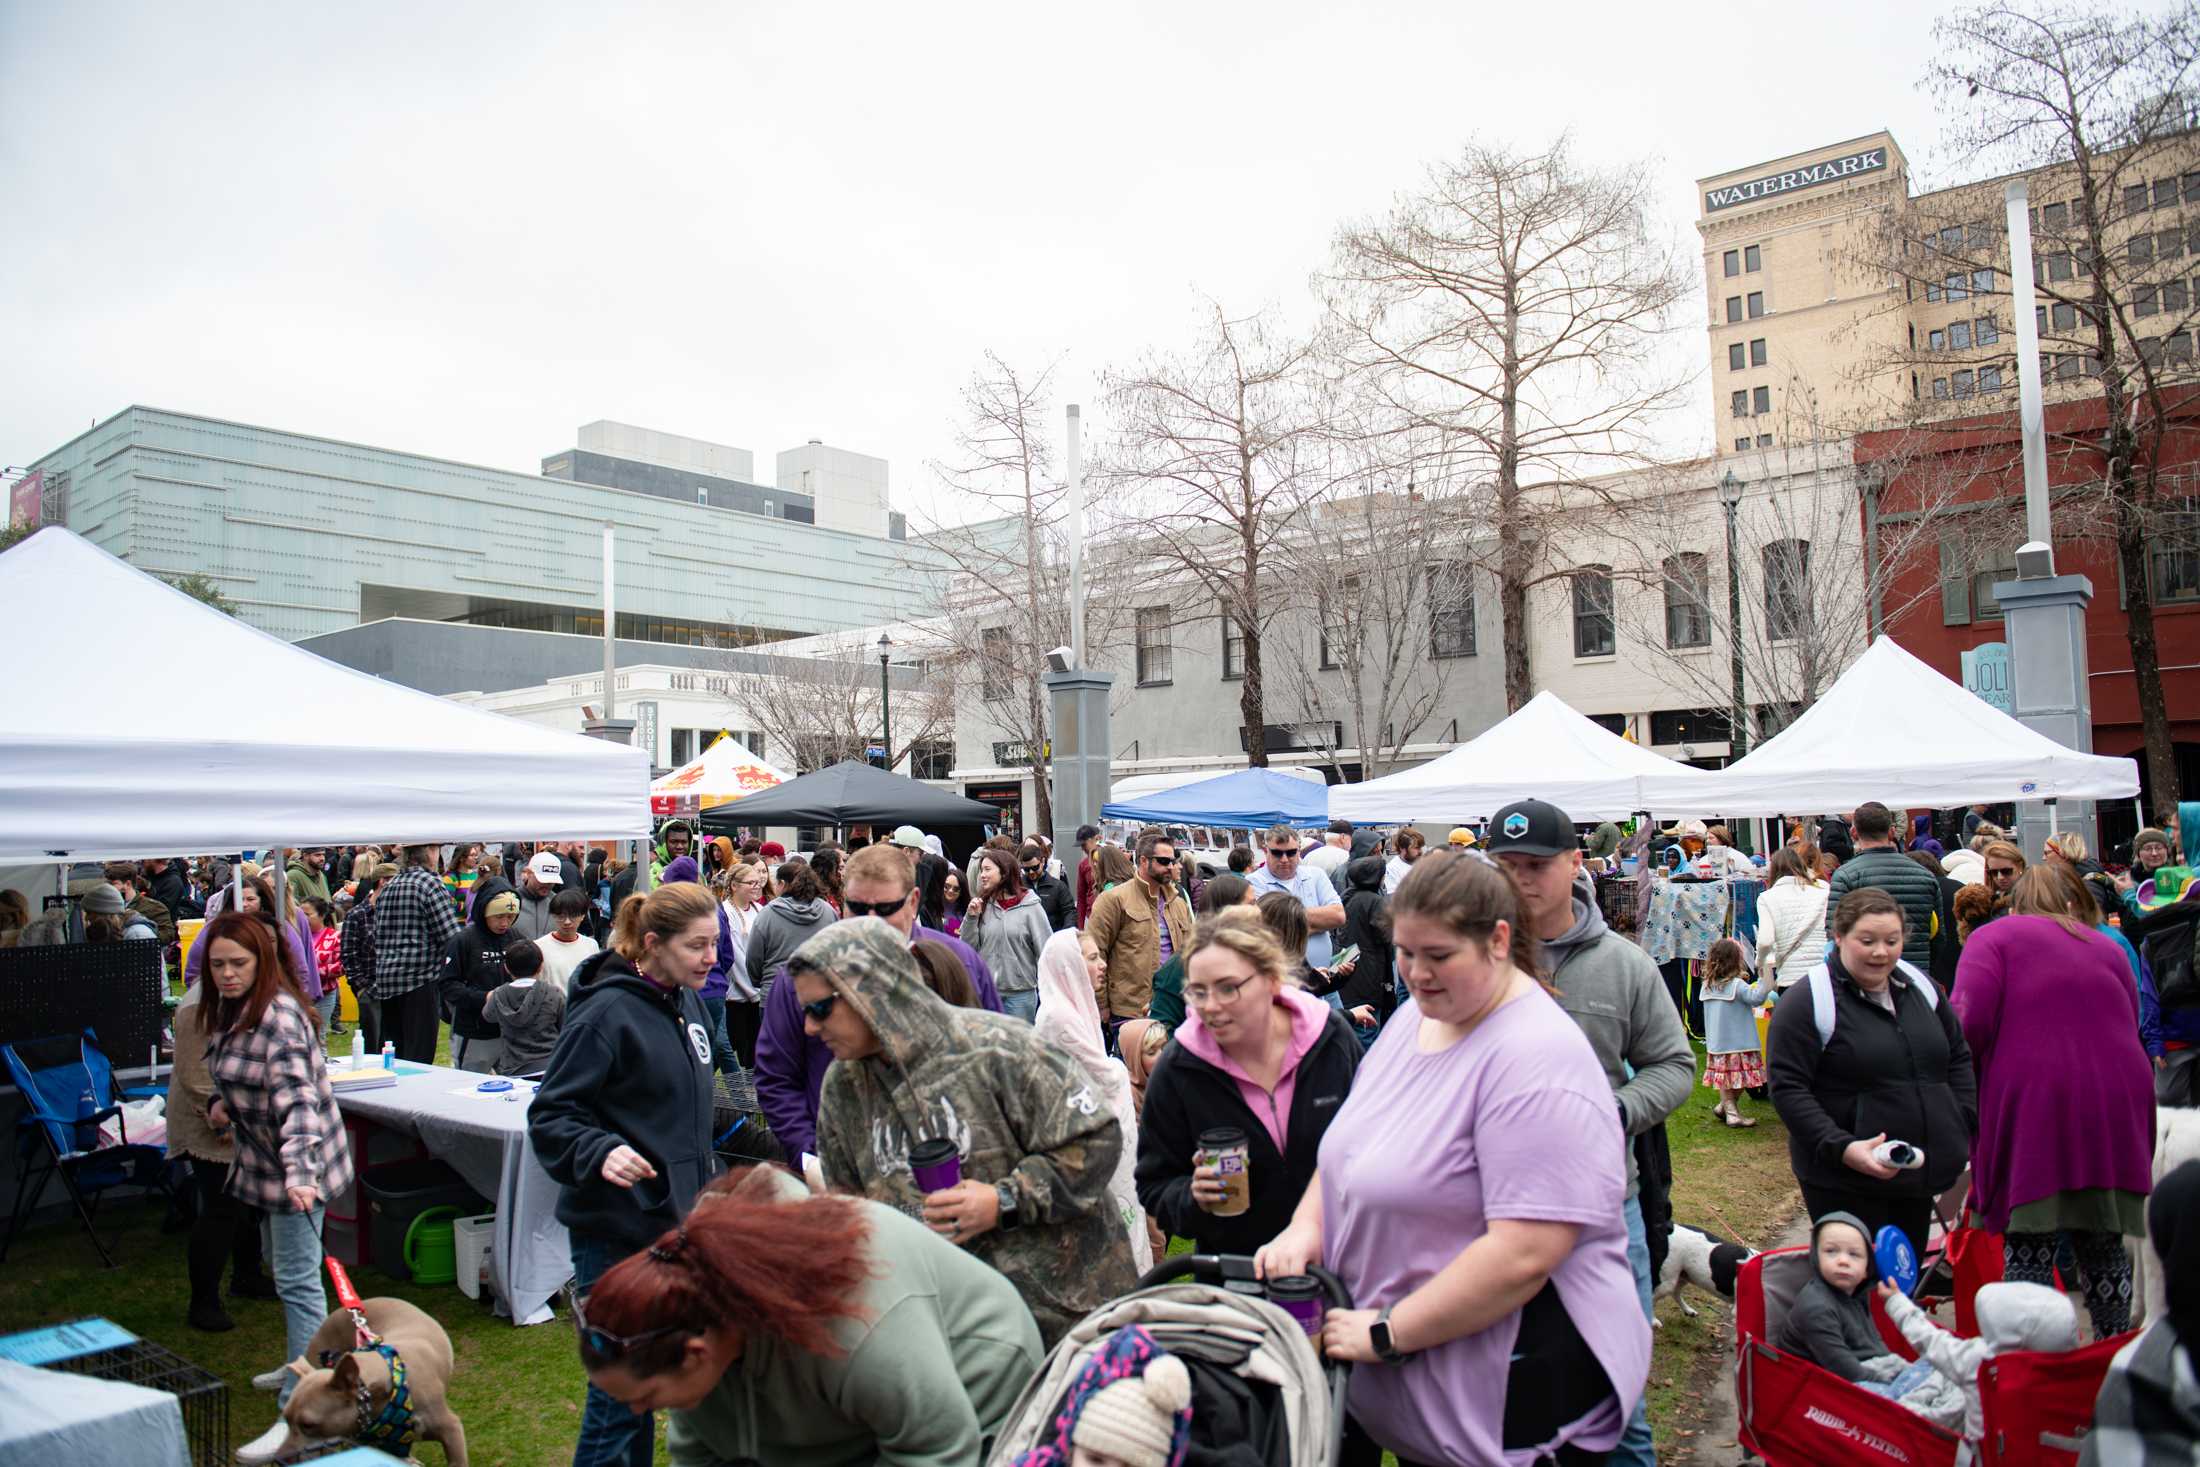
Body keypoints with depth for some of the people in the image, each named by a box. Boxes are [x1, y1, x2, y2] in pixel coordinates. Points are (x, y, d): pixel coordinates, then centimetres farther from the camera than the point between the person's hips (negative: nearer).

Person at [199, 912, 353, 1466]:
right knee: (282, 1266, 23)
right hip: (264, 1161, 10)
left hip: (294, 1167, -10)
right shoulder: (231, 1010, 6)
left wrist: (299, 1172, -42)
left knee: (297, 1279, -6)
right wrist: (220, 1105, 1)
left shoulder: (279, 1018, -24)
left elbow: (296, 1099, -32)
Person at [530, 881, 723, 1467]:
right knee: (621, 1389, -1)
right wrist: (601, 1151, -33)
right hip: (618, 1228, -8)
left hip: (677, 1221, 8)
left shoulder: (685, 1003, 8)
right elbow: (549, 1114, -17)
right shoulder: (607, 1013, -18)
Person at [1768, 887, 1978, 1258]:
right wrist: (1841, 1147, -25)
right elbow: (1788, 1087, -16)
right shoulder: (1806, 1003, -14)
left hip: (1923, 1173, 7)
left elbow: (1958, 1058, 20)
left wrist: (1962, 1128, 8)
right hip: (1843, 1182, -7)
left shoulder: (1921, 988, 9)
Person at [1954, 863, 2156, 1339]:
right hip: (2113, 1111, 5)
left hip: (2029, 1109, -5)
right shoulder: (2108, 948, 18)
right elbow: (2130, 1029, 15)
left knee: (2028, 1249, 1)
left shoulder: (1995, 937, 2)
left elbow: (1969, 1022, -11)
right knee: (2103, 1243, 17)